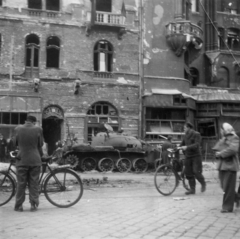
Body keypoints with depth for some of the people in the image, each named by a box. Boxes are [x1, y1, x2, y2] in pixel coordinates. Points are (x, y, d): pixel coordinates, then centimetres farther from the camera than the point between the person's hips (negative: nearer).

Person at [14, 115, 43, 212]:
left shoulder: (18, 129, -3)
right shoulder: (38, 129, -6)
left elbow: (16, 143, 10)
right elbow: (40, 144, 3)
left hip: (22, 160, 1)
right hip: (35, 160, 0)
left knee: (21, 184, 8)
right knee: (34, 184, 8)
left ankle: (18, 206, 12)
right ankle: (33, 205, 10)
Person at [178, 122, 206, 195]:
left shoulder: (196, 134, -9)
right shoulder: (185, 136, 10)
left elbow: (196, 145, -21)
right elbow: (182, 144, 17)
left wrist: (187, 147, -31)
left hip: (196, 156, -6)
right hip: (188, 157, 6)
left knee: (196, 172, -11)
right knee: (188, 173, 2)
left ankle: (203, 184, 17)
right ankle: (192, 189, 9)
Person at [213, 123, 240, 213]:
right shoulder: (223, 139, 17)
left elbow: (233, 149, -23)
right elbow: (216, 148, 15)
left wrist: (221, 153, -15)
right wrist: (217, 152, -7)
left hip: (230, 165, -8)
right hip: (221, 165, 8)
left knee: (228, 187, -4)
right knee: (224, 186, 12)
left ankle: (227, 207, 3)